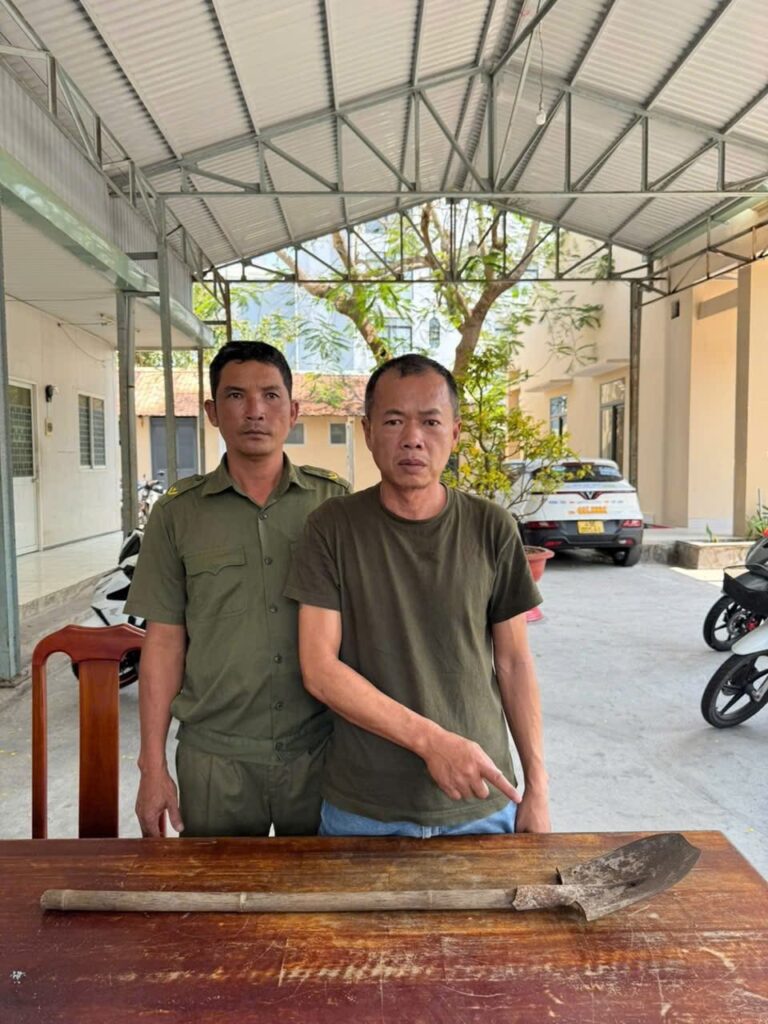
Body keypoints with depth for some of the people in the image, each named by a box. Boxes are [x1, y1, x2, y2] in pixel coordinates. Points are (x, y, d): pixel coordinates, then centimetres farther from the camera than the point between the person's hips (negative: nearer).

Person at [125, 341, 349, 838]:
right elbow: (165, 640, 1)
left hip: (320, 747, 1)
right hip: (214, 755, 0)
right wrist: (153, 765, 0)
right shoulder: (178, 512, -2)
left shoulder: (335, 501, -2)